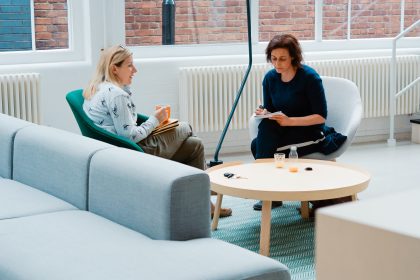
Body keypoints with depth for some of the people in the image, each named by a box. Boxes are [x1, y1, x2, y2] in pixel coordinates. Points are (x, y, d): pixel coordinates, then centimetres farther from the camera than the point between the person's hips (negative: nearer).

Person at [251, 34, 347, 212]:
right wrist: (263, 113, -16)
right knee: (258, 145, -26)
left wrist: (290, 121, -28)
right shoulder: (270, 78, 0)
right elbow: (270, 111, 9)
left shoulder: (309, 77, -15)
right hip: (282, 133, 5)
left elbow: (321, 116, -16)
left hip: (311, 134, -5)